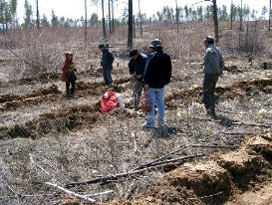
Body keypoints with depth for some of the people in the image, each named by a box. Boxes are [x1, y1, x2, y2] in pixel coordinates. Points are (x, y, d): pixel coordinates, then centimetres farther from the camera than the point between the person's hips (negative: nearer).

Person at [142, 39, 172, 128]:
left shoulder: (152, 56, -13)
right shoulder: (167, 57, 8)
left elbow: (147, 70, -16)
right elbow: (169, 71, 14)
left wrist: (146, 83, -14)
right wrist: (166, 81, 20)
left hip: (152, 84, -6)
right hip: (161, 84, 6)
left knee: (151, 103, 0)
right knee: (161, 102, 13)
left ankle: (150, 122, 2)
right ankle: (161, 122, 17)